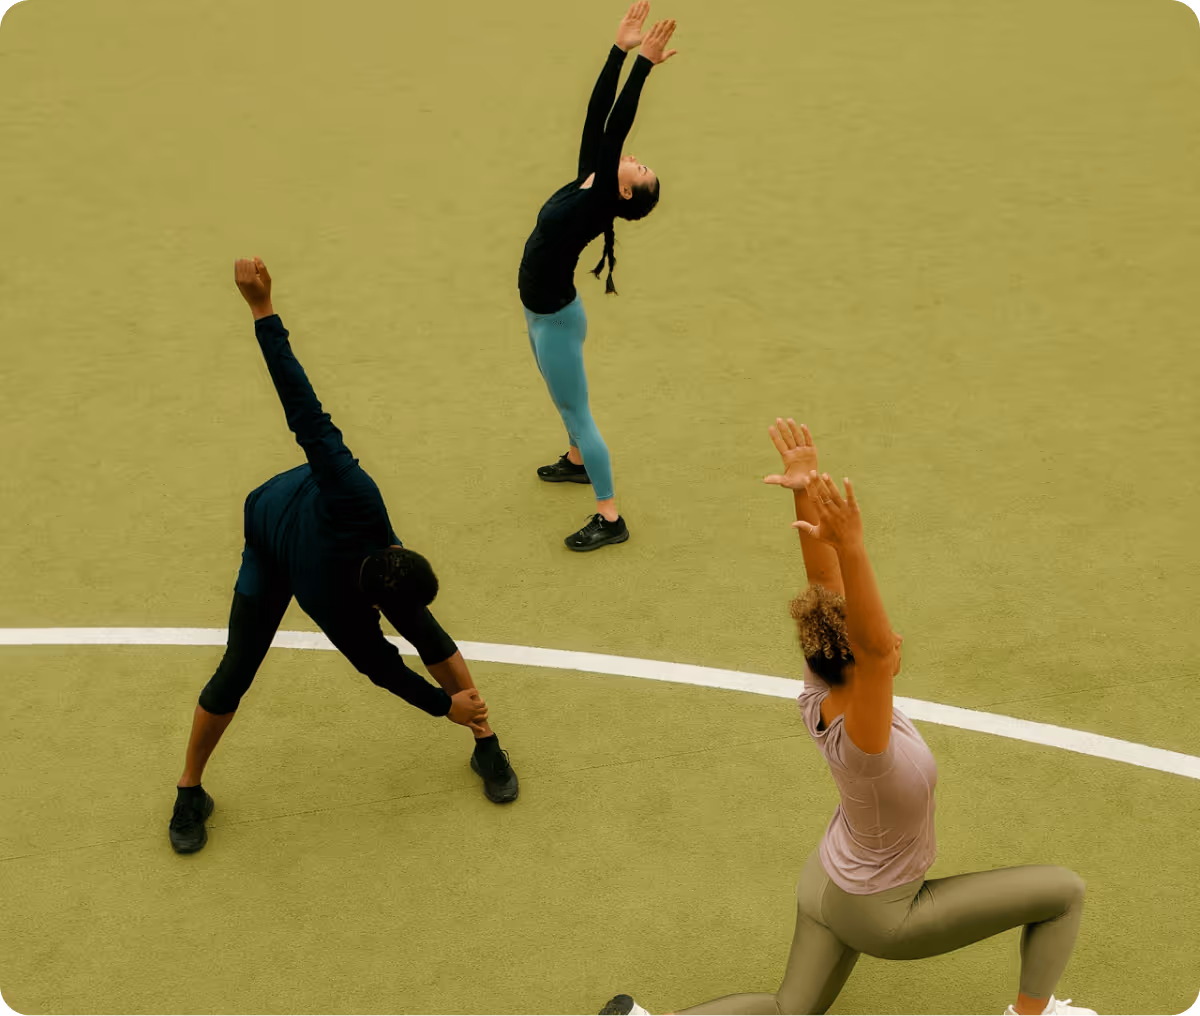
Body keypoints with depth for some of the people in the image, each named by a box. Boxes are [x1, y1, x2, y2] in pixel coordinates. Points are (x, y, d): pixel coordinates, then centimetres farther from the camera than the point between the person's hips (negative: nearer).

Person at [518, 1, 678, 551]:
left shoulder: (602, 201, -23)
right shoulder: (586, 181, -3)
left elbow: (616, 129, -32)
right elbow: (597, 113, -3)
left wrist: (644, 65, -34)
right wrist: (620, 49, -6)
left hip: (555, 317, -9)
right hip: (543, 312, 9)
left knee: (576, 412, -2)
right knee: (566, 400, 28)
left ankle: (609, 519, 5)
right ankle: (577, 461, 52)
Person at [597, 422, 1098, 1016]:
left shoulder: (818, 693, -20)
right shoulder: (858, 740, -39)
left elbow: (824, 584, -24)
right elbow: (876, 648, -57)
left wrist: (805, 491, -34)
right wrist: (850, 545, -68)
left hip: (829, 879, 7)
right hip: (879, 916, -7)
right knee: (1064, 890, 3)